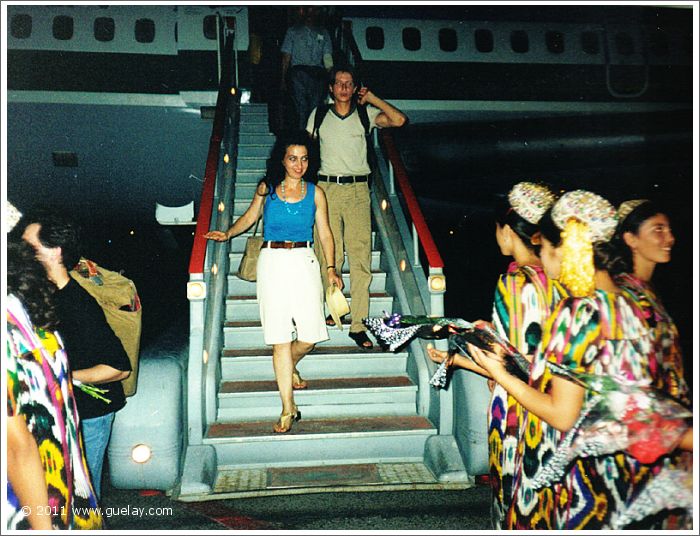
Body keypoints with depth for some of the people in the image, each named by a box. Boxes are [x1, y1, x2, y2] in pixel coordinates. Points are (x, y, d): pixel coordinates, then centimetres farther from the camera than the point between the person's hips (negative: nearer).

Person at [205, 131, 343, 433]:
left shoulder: (315, 193, 7)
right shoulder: (267, 189, 6)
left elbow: (325, 233, 9)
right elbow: (250, 217, 20)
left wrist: (331, 269, -1)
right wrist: (228, 234, 3)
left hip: (305, 263, 1)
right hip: (273, 263, -1)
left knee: (311, 335, -2)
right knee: (280, 337, -3)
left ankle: (287, 369, 34)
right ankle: (288, 409, 5)